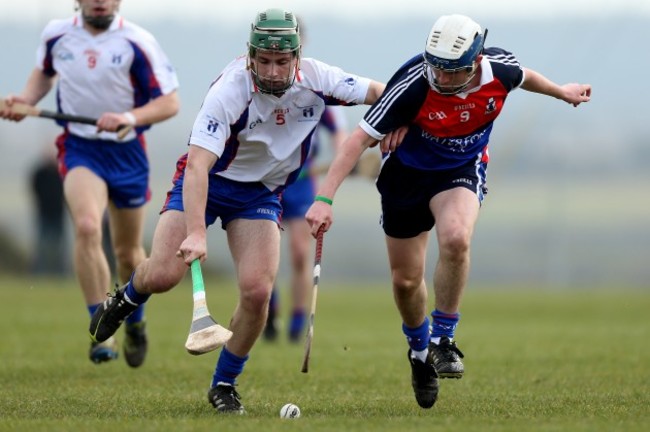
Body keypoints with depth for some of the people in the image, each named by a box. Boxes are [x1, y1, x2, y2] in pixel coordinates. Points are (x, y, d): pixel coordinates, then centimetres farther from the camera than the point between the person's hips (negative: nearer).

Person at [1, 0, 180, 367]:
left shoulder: (137, 42, -12)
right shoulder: (56, 34, -2)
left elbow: (170, 103, -11)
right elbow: (44, 72, 20)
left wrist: (130, 117, -28)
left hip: (127, 151, 0)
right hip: (79, 147, 0)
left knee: (129, 252, 12)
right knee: (87, 226, -27)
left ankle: (136, 321, 42)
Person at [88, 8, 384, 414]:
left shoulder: (316, 79, -16)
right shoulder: (229, 90, -29)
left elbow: (381, 92, -3)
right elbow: (199, 163, -37)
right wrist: (196, 231, -47)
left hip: (261, 193, 3)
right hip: (206, 181, -3)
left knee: (257, 291, -15)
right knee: (162, 276, -17)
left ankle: (224, 384, 7)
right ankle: (125, 300, 22)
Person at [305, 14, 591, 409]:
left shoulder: (500, 69, -22)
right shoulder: (413, 84, -33)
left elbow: (523, 76, 5)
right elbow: (361, 137, -30)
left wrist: (562, 92, 24)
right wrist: (325, 198, -37)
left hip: (462, 172, 1)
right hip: (406, 173, -1)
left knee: (456, 239, -32)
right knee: (405, 280, 7)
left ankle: (443, 339, -12)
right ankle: (419, 349, 40)